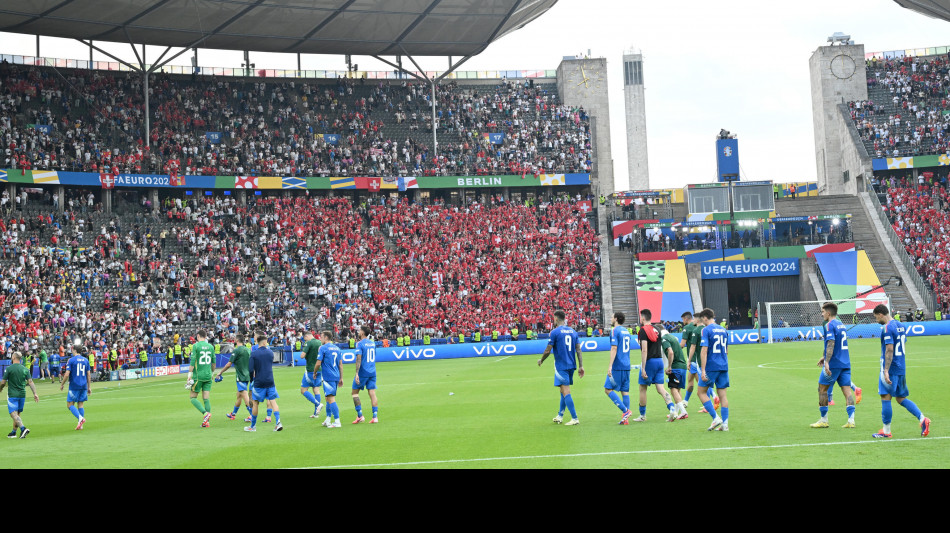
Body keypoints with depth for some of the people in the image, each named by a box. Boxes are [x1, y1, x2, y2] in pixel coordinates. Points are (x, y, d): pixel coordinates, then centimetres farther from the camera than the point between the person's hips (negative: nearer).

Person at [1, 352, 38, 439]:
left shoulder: (9, 369, -8)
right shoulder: (25, 369, 4)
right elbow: (30, 382, -1)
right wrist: (35, 394, -2)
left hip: (12, 395, -5)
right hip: (22, 394, 5)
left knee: (13, 414, -8)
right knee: (18, 413, 15)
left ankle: (23, 428, -28)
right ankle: (13, 432, 23)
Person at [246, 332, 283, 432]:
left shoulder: (254, 354, -6)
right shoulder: (270, 353, 4)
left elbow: (251, 370, -8)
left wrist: (252, 379, 6)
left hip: (258, 382, -3)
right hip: (270, 382, 3)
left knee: (255, 403, 7)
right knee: (273, 402, 4)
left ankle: (253, 426, 15)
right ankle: (278, 423, -9)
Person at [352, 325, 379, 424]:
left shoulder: (360, 343, -10)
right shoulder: (372, 343, 12)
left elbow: (359, 358, -18)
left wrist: (357, 373, -21)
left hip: (363, 372, -6)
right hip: (372, 372, 6)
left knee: (354, 392, 6)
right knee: (372, 394, 3)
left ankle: (360, 415, 0)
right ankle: (375, 417, -4)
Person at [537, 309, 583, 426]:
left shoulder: (555, 332, -9)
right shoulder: (573, 331, 9)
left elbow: (547, 351, -8)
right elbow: (578, 350, 7)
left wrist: (541, 360, 9)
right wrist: (581, 366, 8)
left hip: (561, 366, -7)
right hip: (571, 365, 7)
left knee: (566, 392, -8)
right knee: (564, 391, 18)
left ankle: (575, 418, -13)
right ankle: (560, 415, 27)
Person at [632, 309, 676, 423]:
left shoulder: (643, 330, -10)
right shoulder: (656, 330, 13)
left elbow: (644, 350, -18)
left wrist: (643, 369, -19)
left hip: (649, 361, -7)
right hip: (659, 360, 7)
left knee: (642, 388, 6)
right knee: (661, 388, 4)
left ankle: (642, 415, 14)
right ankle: (672, 409, -15)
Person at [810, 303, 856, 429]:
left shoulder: (830, 325, -10)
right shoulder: (841, 325, 17)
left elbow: (831, 344, -21)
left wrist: (827, 362, -26)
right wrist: (825, 357, 30)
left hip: (834, 364, -8)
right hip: (845, 363, 8)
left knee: (822, 389, 5)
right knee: (847, 389, 2)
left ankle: (823, 420, 9)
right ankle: (851, 420, -7)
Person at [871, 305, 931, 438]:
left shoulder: (887, 328, -14)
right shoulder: (901, 326, 14)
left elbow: (889, 350, -20)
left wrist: (886, 371, -22)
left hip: (891, 368, -9)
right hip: (901, 369, 9)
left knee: (885, 397, -3)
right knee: (901, 399, 14)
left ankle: (886, 431, 0)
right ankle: (922, 419, 1)